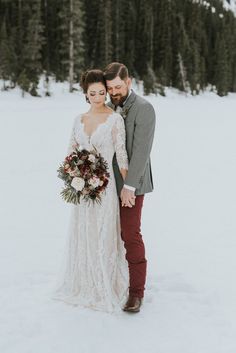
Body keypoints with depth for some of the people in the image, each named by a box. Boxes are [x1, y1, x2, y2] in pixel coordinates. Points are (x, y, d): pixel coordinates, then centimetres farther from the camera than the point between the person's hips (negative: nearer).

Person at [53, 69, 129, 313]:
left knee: (103, 236, 3)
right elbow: (71, 150, 11)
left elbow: (121, 154, -8)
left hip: (104, 185, -5)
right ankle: (82, 284, 31)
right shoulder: (79, 119, 8)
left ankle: (105, 288, 19)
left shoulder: (115, 119, -7)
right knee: (81, 235, 14)